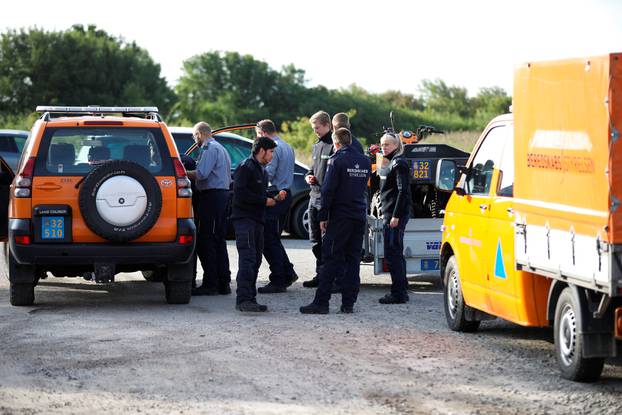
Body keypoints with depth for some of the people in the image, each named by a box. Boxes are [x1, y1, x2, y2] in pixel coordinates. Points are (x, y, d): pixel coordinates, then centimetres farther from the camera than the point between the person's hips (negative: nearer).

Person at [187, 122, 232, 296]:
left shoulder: (209, 148, -10)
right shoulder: (221, 148, 23)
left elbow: (202, 174, -22)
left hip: (211, 196, -10)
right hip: (223, 193, 10)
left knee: (205, 241, -8)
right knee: (219, 241, 13)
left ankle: (210, 284, -10)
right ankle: (223, 283, 14)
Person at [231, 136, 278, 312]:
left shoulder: (262, 170, 21)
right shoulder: (245, 167, -9)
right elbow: (241, 193, -19)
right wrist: (264, 200, -14)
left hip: (257, 221, 10)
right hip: (244, 218, -10)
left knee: (255, 260, 10)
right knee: (247, 259, -15)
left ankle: (250, 299, 14)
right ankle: (243, 299, -17)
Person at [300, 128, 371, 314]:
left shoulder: (337, 160, -10)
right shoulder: (365, 161, 10)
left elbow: (328, 190, -13)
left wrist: (323, 216, -9)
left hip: (340, 216, -6)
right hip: (359, 215, 6)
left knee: (331, 259, -5)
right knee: (353, 259, 8)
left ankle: (321, 302, -8)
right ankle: (348, 302, 6)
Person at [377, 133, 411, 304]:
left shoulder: (399, 163, -12)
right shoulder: (392, 163, 18)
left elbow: (403, 191, -19)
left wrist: (396, 216, -22)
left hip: (395, 216, -10)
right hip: (390, 214, 10)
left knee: (392, 254, -9)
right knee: (396, 254, 13)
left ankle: (398, 293, -9)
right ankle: (401, 290, 19)